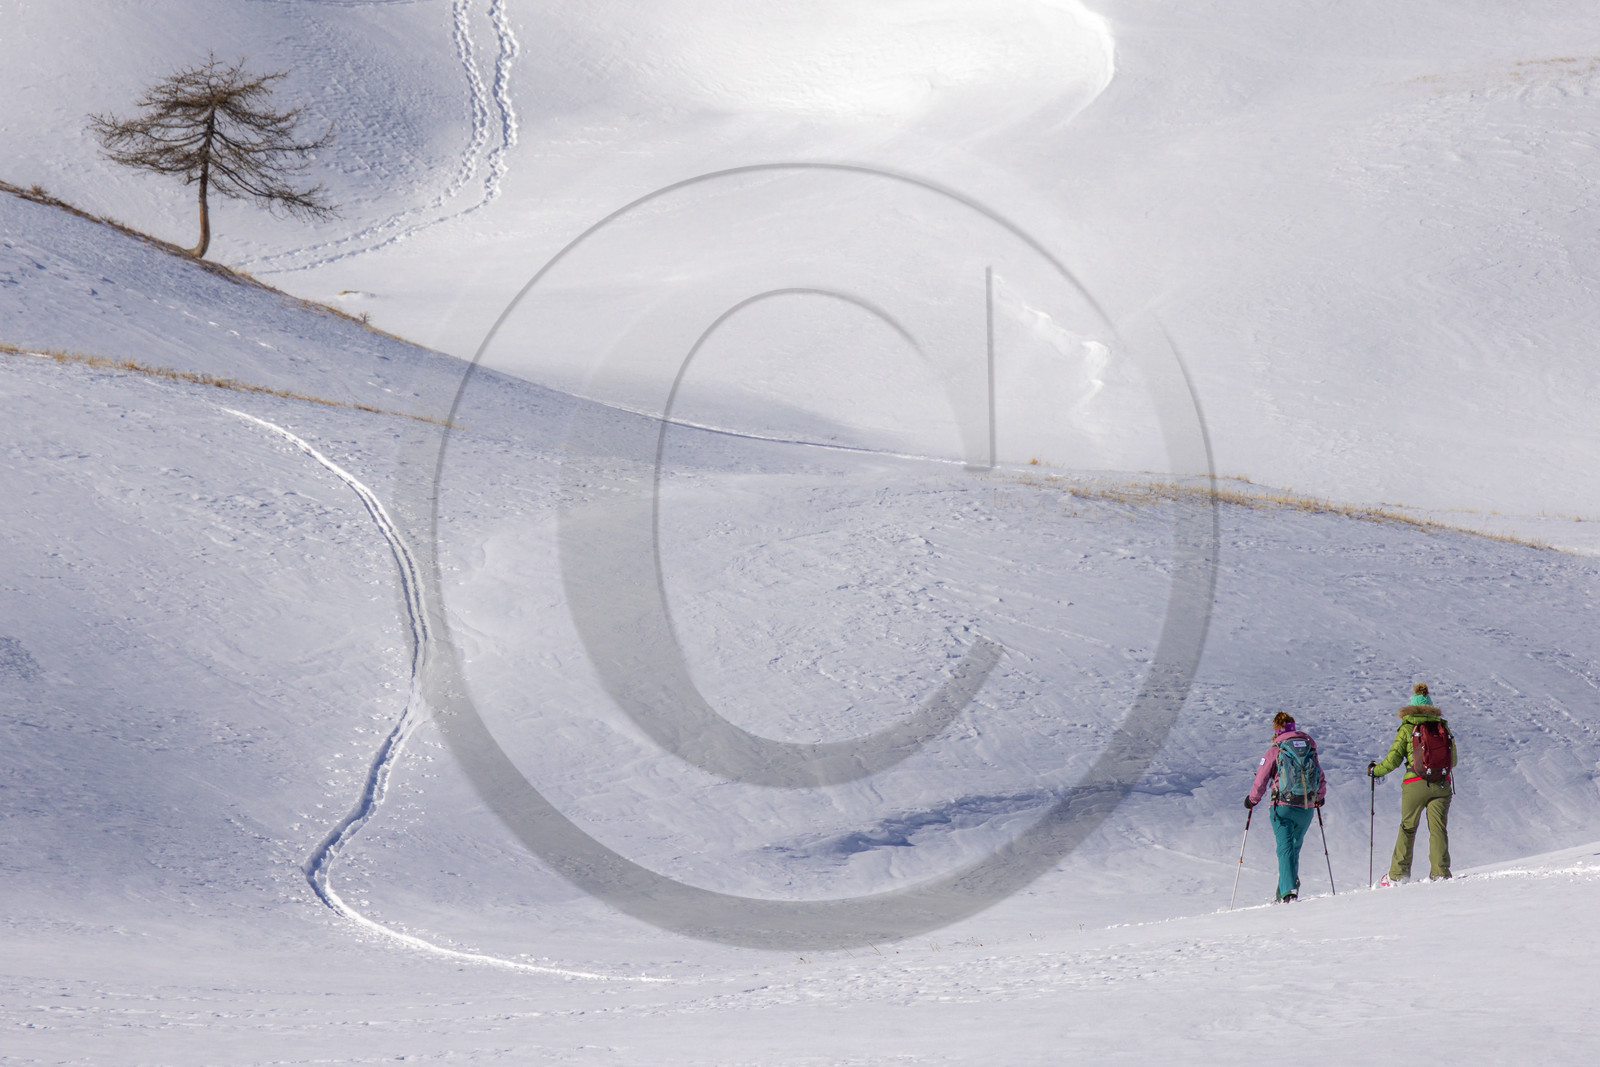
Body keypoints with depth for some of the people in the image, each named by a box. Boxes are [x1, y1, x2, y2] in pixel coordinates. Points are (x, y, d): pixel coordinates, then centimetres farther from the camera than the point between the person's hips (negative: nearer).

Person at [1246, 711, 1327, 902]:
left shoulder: (1275, 751, -3)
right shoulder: (1310, 748, 8)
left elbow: (1261, 780, -1)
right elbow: (1321, 778, 13)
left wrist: (1252, 800, 18)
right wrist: (1320, 797, 34)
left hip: (1283, 806, -4)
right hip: (1307, 808, 4)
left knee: (1285, 848, -5)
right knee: (1295, 847, 19)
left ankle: (1288, 891, -18)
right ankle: (1290, 884, 20)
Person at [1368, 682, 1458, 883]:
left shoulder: (1407, 727, 1)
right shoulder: (1443, 726, 9)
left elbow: (1393, 759, -3)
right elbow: (1453, 760, 14)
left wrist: (1376, 770, 15)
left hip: (1415, 784, -2)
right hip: (1442, 785, 2)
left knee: (1407, 829, 8)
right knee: (1438, 829, 1)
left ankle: (1397, 875, 9)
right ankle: (1441, 873, -10)